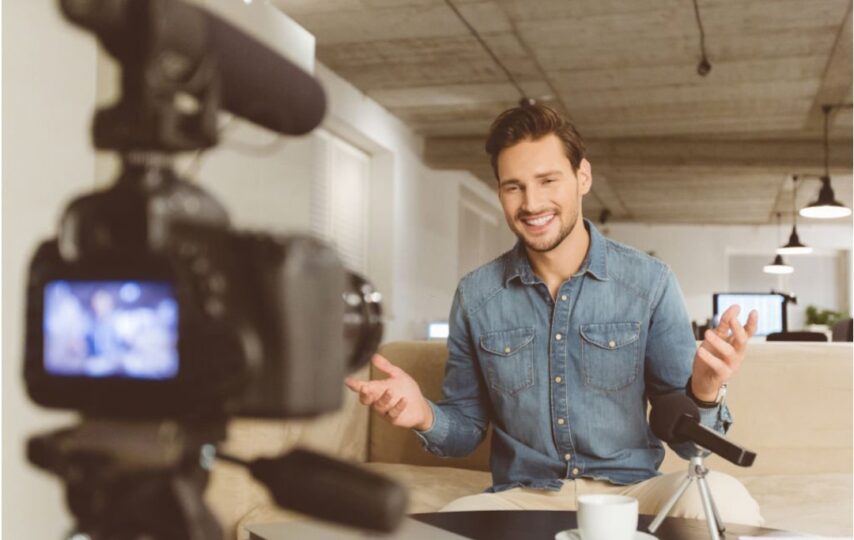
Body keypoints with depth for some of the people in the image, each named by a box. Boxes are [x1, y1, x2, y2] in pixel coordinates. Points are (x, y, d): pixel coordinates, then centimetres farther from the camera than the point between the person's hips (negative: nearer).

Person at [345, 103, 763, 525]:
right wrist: (426, 416, -14)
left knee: (722, 497, -31)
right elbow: (467, 429, 9)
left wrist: (704, 393, -24)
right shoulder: (475, 297, 0)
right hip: (522, 497, 0)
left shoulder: (649, 283, -5)